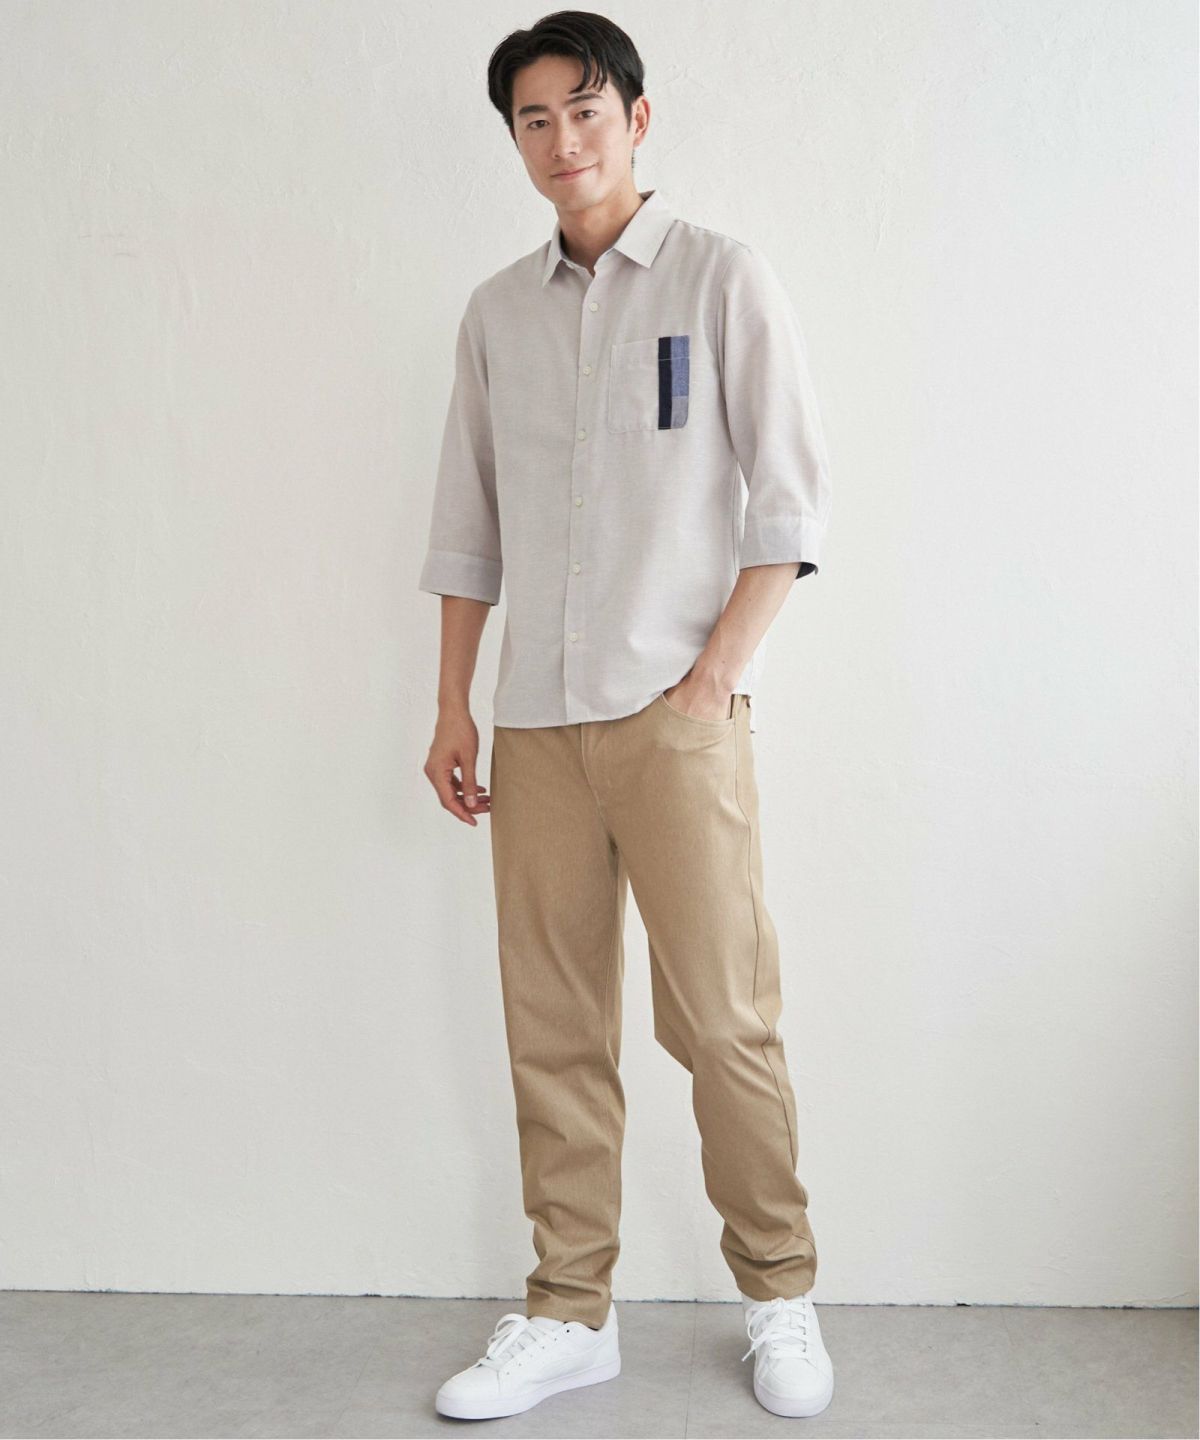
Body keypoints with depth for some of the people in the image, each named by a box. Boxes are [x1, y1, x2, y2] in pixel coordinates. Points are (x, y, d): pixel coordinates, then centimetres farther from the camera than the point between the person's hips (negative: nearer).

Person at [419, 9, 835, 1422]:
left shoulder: (722, 276, 3)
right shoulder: (496, 312, 14)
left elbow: (788, 495, -1)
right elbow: (468, 523, 16)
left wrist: (714, 672, -8)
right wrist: (451, 706, 11)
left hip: (676, 712, -4)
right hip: (535, 720, 4)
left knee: (721, 1019, -2)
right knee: (553, 1029, 6)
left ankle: (779, 1296, 17)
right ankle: (569, 1314, 18)